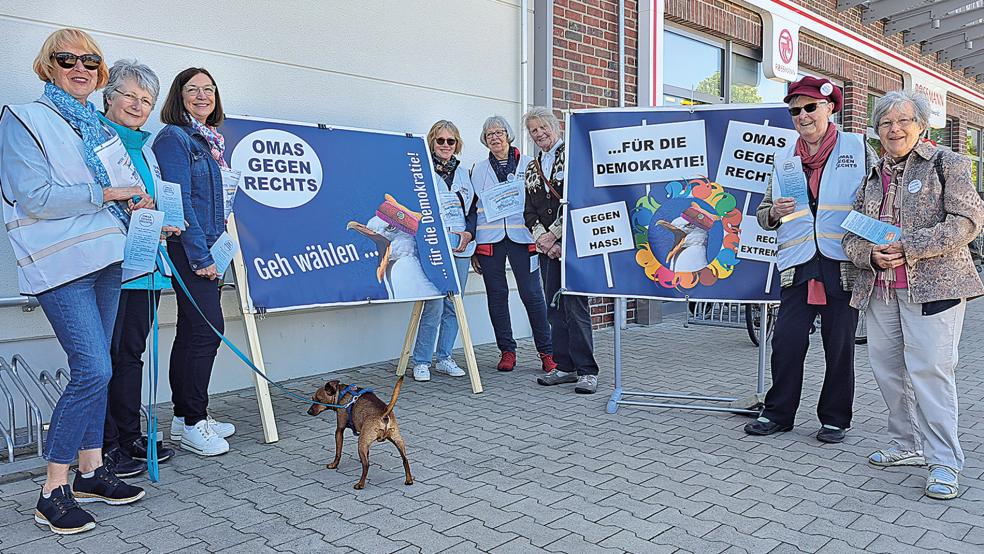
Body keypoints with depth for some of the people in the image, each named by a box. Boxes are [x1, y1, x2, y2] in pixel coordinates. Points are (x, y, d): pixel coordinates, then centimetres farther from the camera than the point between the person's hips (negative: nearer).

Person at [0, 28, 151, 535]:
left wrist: (135, 200, 8)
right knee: (93, 369, -14)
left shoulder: (99, 128, 19)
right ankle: (53, 491, -1)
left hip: (104, 259, 7)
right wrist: (108, 194, -13)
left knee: (95, 369, 10)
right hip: (61, 263, -7)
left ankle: (91, 470, 21)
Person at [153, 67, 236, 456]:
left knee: (192, 331, 12)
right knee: (208, 328, -9)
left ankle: (185, 417, 21)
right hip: (188, 249, -9)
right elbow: (179, 202, -16)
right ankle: (193, 424, 2)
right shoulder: (174, 138, -9)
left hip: (205, 249, 9)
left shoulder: (208, 140, 17)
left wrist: (212, 249, 16)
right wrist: (201, 256, -18)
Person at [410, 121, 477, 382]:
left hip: (461, 248, 6)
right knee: (434, 306, -10)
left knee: (454, 305, 8)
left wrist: (469, 233, 0)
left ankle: (444, 358, 19)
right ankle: (421, 362, 2)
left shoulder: (462, 172, 16)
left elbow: (473, 208, 17)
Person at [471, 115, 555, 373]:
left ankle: (546, 352, 5)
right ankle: (507, 351, 16)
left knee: (532, 293, -4)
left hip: (521, 235, -2)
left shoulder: (528, 164, 8)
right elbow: (473, 205, 14)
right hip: (489, 238, 2)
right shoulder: (479, 169, 14)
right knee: (496, 295, 5)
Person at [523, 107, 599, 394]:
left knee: (575, 306, -11)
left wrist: (554, 233, -12)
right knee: (554, 308, 7)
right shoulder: (532, 168, 19)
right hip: (547, 248, 7)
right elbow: (530, 211, 14)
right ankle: (565, 367, 16)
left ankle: (587, 371, -4)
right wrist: (543, 239, -3)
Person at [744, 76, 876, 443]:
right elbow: (763, 213, 18)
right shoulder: (784, 161, 14)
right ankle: (778, 413, 15)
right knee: (786, 342, 1)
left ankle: (835, 418, 20)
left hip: (843, 265, -2)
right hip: (797, 265, 3)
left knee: (840, 346, 6)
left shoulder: (859, 148, 5)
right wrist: (774, 212, -5)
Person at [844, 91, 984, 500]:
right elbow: (851, 235, 14)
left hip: (932, 286, -5)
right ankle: (907, 445, 23)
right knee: (887, 369, 8)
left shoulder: (946, 163, 2)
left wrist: (908, 247, -16)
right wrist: (870, 253, -8)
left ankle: (944, 462, 0)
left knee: (929, 369, -9)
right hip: (880, 290, 6)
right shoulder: (872, 177, 16)